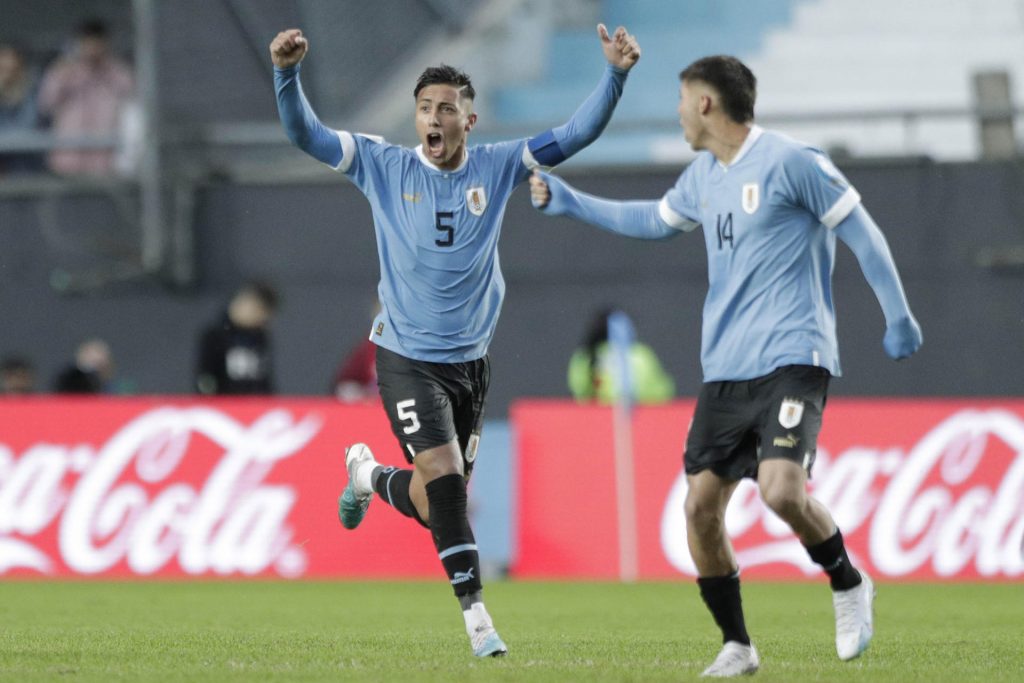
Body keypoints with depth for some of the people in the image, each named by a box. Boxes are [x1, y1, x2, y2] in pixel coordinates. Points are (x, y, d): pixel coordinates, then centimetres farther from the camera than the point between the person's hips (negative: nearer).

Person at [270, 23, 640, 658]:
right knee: (444, 479, -19)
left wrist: (615, 73, -14)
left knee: (441, 501, 10)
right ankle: (475, 612, -11)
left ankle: (370, 474, 42)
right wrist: (287, 72, -25)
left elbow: (576, 135, -1)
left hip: (471, 358, 3)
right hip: (407, 357, -3)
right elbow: (307, 134, -8)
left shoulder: (496, 167, 0)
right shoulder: (385, 166, -4)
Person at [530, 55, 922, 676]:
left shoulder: (790, 161, -8)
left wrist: (898, 317, -8)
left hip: (791, 361, -7)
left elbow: (861, 232, -5)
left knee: (782, 491, -24)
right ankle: (737, 646, 11)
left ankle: (849, 585, 4)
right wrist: (568, 201, 35)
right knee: (701, 504, -2)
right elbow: (655, 221, 34)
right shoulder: (704, 176, 15)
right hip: (724, 369, 7)